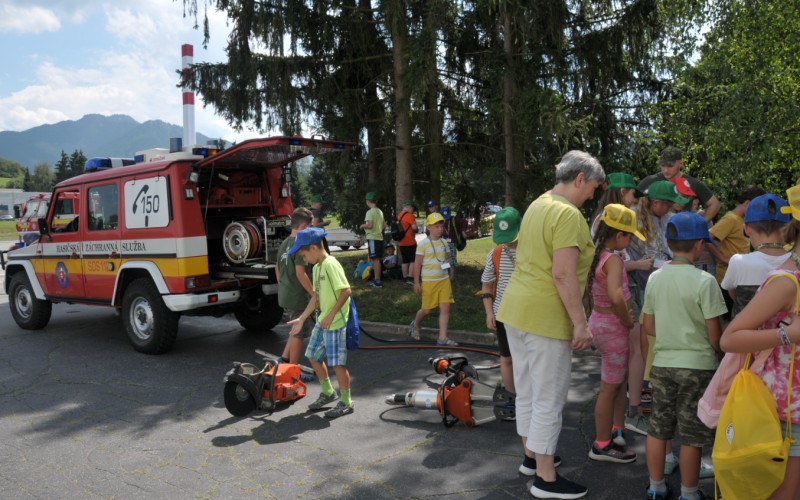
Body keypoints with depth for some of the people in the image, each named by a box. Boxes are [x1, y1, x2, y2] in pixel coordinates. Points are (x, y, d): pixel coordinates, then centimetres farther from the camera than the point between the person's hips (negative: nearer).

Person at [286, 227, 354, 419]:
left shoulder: (330, 264, -17)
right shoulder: (317, 267, 11)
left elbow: (346, 290, -23)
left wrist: (331, 315, -21)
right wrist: (301, 319, 18)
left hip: (335, 323, -10)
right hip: (322, 321, 10)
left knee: (338, 362, -2)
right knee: (314, 356, 17)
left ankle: (346, 403, 13)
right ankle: (328, 393, 34)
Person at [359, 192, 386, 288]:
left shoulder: (370, 212, -13)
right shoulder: (380, 211, 13)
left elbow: (369, 225, -21)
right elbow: (384, 226, 16)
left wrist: (362, 226, -3)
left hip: (372, 238, -9)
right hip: (379, 237, 9)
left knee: (375, 260, -7)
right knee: (377, 260, 14)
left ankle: (377, 281, -7)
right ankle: (377, 280, 20)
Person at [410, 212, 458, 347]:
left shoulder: (444, 243, 7)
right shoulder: (423, 244, -10)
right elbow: (417, 264, -8)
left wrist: (447, 263, -2)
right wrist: (416, 283, -9)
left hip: (444, 280, 5)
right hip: (428, 281, -5)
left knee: (445, 308, -3)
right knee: (427, 309, 5)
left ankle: (442, 338, 2)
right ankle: (415, 325, 36)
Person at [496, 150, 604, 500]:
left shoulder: (538, 204, 14)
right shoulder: (568, 214, -16)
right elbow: (564, 275, -22)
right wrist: (581, 323, -17)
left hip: (516, 309, 10)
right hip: (545, 316, -9)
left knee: (527, 390, 19)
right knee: (549, 398, 1)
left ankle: (533, 455, 35)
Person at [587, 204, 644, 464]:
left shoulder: (596, 255, 3)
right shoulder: (614, 259, -23)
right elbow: (616, 296, -39)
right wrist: (628, 320, -21)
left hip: (599, 318, 9)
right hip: (612, 325, -9)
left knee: (620, 378, 24)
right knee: (610, 388, 4)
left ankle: (617, 431, 35)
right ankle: (602, 446, 17)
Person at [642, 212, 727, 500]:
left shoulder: (655, 278, 0)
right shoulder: (704, 281, -15)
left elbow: (648, 327, 6)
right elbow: (714, 334, -12)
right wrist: (717, 352, 8)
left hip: (662, 364, 5)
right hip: (697, 365, -4)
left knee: (658, 429, 15)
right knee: (691, 436, 9)